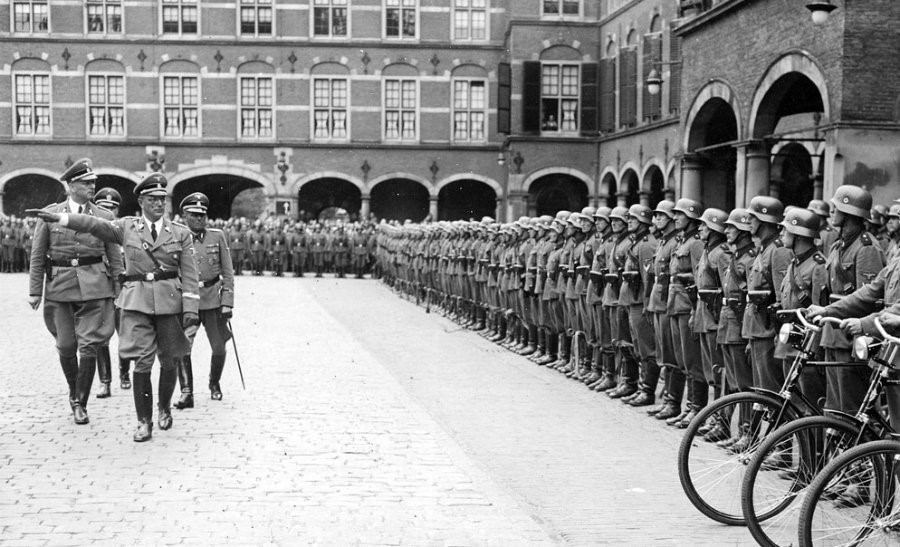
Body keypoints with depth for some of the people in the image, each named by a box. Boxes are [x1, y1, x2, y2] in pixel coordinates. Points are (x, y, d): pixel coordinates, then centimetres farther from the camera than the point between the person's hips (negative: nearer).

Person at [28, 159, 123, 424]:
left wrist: (119, 291, 3)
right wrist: (35, 291, 2)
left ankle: (81, 403, 6)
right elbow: (37, 256, 6)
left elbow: (115, 257, 7)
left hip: (94, 285, 0)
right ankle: (74, 392, 31)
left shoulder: (104, 217, 4)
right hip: (59, 285, 1)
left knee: (89, 345, -5)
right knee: (66, 345, 7)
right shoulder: (49, 215, 3)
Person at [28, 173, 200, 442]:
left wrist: (191, 311, -7)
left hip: (170, 302, 1)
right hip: (137, 301, -1)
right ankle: (144, 422, 4)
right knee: (142, 363, -7)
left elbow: (189, 276, 1)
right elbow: (95, 224, -5)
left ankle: (164, 408, 33)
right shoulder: (127, 227, 7)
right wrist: (59, 217, -19)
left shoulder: (180, 234, 5)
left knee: (168, 361, 9)